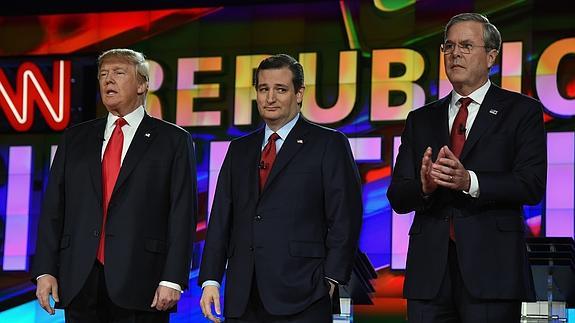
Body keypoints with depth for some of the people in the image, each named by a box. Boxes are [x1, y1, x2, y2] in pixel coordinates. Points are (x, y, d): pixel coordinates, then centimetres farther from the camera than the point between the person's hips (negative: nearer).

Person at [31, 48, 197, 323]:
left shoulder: (173, 140, 5)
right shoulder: (75, 138, 16)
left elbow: (182, 215, -2)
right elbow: (54, 207, 11)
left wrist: (172, 280, -12)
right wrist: (45, 270, 1)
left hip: (140, 286, -3)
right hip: (79, 284, 3)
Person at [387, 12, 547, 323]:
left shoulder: (522, 111, 6)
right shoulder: (421, 120, 18)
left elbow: (532, 184, -6)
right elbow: (397, 197, 10)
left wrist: (469, 181, -20)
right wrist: (424, 186, -13)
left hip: (491, 268, -3)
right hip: (430, 271, 3)